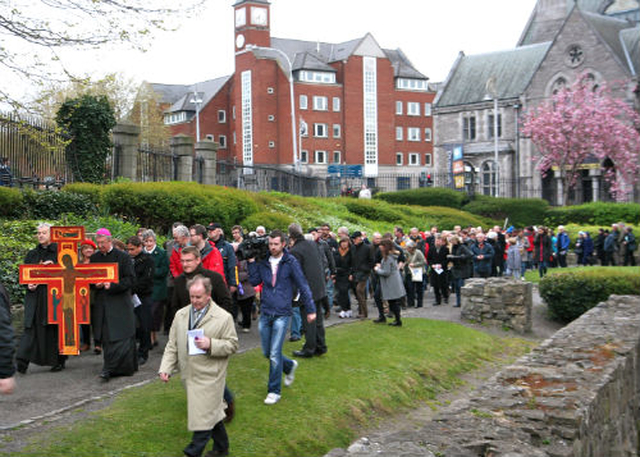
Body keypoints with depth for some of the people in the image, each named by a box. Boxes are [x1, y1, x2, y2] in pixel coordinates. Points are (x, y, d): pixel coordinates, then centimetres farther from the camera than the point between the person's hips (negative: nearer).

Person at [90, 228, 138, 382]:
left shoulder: (123, 257, -4)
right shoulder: (94, 258, 11)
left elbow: (131, 279, -7)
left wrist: (112, 286, -17)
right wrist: (95, 284, -4)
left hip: (120, 302, -5)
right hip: (102, 303, 5)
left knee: (120, 337, -10)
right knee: (106, 338, 4)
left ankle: (109, 369, -10)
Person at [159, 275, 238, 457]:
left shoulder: (223, 317, -7)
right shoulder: (181, 315, 7)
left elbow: (232, 345, -5)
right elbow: (172, 345, 10)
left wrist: (211, 345, -20)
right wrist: (165, 368, -1)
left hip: (209, 376, -5)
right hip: (189, 375, 5)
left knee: (203, 416, -8)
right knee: (212, 413, 18)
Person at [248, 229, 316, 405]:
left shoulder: (290, 262, -5)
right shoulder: (263, 262, 6)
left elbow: (303, 286, -1)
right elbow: (255, 281, -1)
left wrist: (310, 309, -1)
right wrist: (251, 262, -7)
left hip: (282, 314, -4)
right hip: (265, 313, 4)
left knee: (274, 354, -7)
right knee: (267, 352, 11)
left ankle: (274, 391, 6)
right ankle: (290, 366, 39)